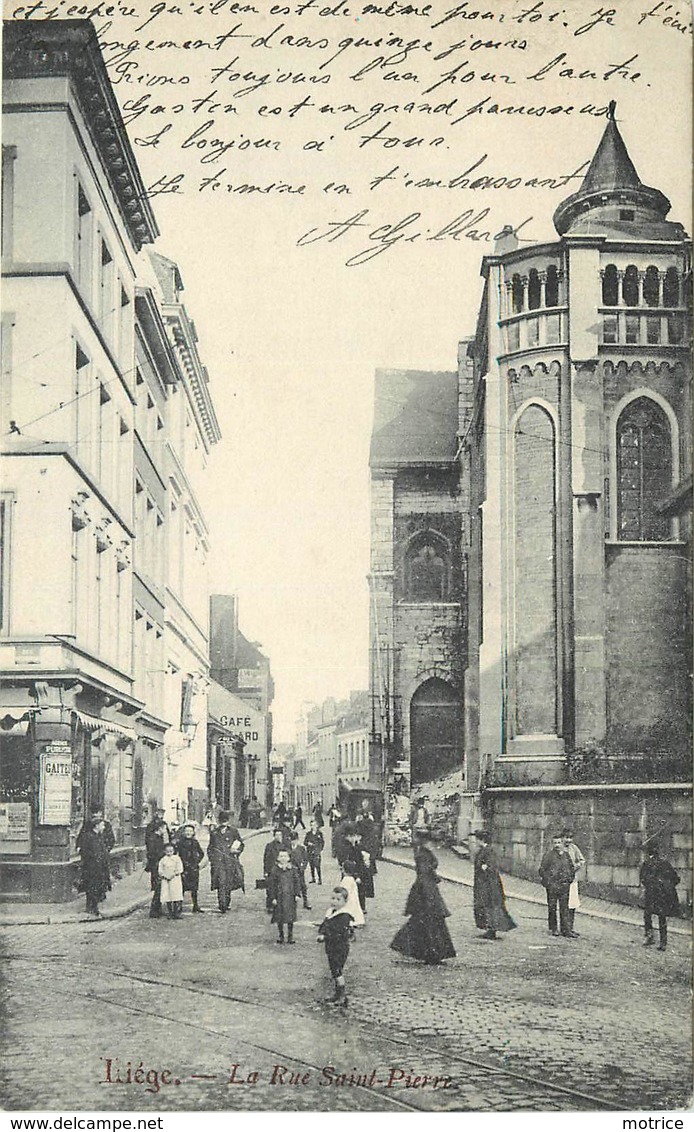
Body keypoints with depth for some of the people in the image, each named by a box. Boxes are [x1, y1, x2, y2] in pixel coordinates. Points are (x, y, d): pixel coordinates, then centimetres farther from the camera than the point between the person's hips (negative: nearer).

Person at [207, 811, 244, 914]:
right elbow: (210, 848, 19)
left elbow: (241, 845, 15)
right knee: (221, 883, -11)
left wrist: (236, 851, -4)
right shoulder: (214, 833, 12)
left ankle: (226, 905, 15)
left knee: (229, 884, 2)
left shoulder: (233, 831, 9)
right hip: (218, 862, 0)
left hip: (231, 862, 1)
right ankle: (222, 906, -13)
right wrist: (212, 858, 6)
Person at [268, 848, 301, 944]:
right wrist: (273, 897, -8)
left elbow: (296, 882, 7)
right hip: (279, 897, -1)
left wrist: (297, 894, 0)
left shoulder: (292, 869, 2)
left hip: (290, 897, 1)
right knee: (279, 918, 7)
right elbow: (271, 884, -4)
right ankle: (280, 935, 22)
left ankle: (290, 936, 16)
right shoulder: (275, 870, -5)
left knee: (290, 918, 5)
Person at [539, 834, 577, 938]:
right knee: (552, 907, 3)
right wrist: (547, 882, -8)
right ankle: (553, 928, 14)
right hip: (552, 885, -3)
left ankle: (565, 929, 3)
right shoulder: (548, 855, -3)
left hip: (564, 884, 3)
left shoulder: (566, 855, 11)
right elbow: (542, 869, -3)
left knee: (564, 907, 2)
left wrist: (570, 879, 9)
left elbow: (572, 867, 22)